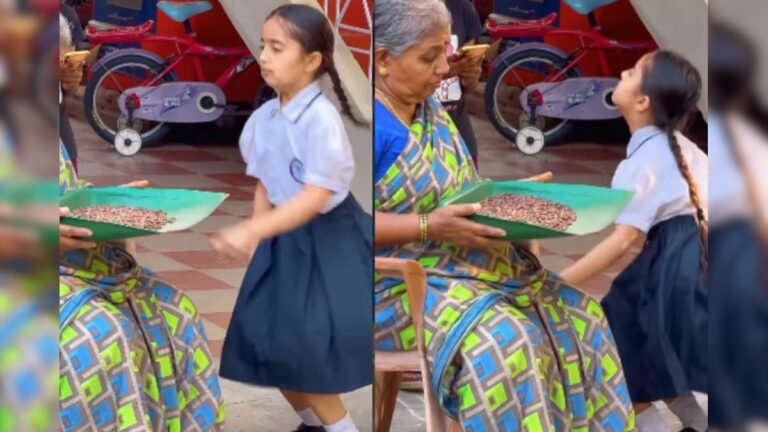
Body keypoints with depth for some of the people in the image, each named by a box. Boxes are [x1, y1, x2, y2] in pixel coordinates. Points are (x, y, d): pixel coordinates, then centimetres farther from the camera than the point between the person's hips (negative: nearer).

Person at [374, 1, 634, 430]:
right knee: (501, 341, -32)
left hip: (470, 266, 9)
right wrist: (431, 227, -26)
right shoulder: (378, 127, -15)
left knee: (578, 314, -5)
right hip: (401, 283, -9)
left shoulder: (433, 112, 14)